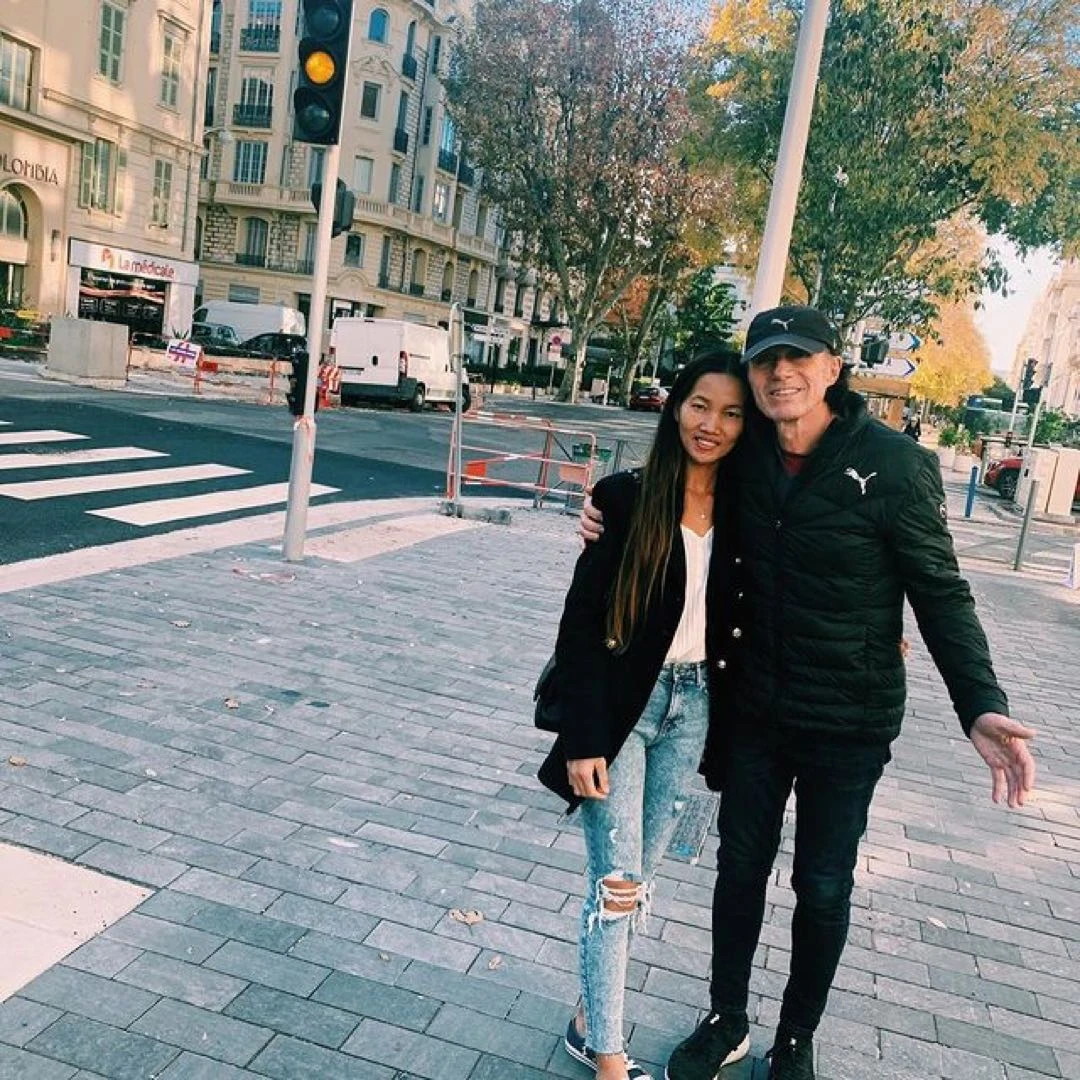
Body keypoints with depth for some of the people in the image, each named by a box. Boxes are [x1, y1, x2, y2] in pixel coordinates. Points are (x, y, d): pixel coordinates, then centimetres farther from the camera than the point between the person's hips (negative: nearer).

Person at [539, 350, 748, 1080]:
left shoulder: (739, 511, 2)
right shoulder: (627, 497, -11)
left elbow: (733, 618, 8)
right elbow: (581, 622, -11)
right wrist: (583, 737, -15)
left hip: (692, 707, 4)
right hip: (624, 704, -4)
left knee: (640, 878, 14)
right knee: (617, 882, -2)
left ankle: (591, 1018, 31)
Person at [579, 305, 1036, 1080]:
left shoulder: (894, 465, -18)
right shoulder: (745, 454, -6)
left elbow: (941, 593, -11)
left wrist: (980, 705, -24)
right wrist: (615, 515, -9)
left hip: (849, 723, -3)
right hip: (755, 706, 4)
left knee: (822, 887, 13)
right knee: (740, 867, 16)